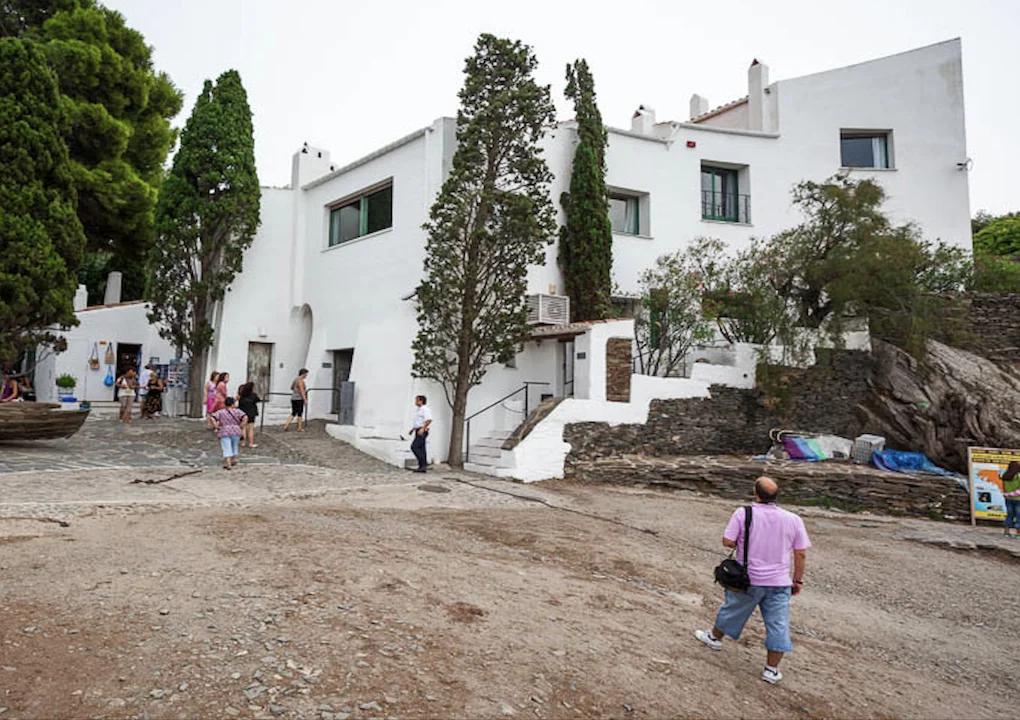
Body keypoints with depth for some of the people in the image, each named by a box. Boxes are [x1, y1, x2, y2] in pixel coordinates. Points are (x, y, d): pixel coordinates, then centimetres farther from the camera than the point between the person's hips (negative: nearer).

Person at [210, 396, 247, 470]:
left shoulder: (220, 412, 4)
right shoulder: (237, 411, 3)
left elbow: (213, 419, -11)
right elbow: (245, 418, -10)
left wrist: (217, 427, -4)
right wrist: (241, 427, -5)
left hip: (224, 433, -1)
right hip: (235, 432, 1)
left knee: (227, 449, -3)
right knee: (234, 446, 22)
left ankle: (228, 463, -14)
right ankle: (234, 459, 23)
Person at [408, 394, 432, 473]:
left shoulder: (425, 409, -11)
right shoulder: (418, 410, 20)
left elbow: (429, 420, -23)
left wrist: (422, 429, -29)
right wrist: (412, 429, 25)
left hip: (422, 431, -10)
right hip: (419, 431, 10)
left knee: (414, 447, -15)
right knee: (421, 449, 7)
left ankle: (423, 464, -14)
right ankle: (423, 467, 7)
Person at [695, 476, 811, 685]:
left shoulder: (743, 513, -15)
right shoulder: (793, 520, -6)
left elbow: (727, 541, -15)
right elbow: (801, 553, -1)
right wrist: (798, 580, 10)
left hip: (748, 579, -1)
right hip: (779, 582, 1)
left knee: (733, 609, 20)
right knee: (778, 624, 8)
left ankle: (714, 637, 41)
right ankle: (772, 670, 14)